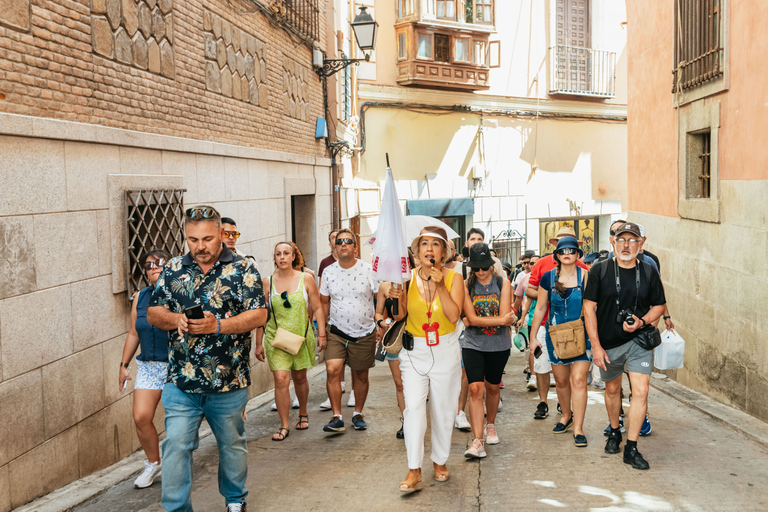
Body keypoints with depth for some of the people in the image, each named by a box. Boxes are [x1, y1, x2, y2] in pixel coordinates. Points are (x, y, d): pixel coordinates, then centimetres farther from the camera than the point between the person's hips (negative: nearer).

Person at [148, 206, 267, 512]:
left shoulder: (243, 269, -4)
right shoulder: (173, 269, 6)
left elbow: (259, 315, -11)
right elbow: (153, 313, 9)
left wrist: (218, 326, -22)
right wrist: (175, 319, -14)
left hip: (228, 382, -1)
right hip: (181, 382, 2)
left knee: (232, 446, 16)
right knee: (175, 446, -2)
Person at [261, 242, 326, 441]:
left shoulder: (306, 279, -1)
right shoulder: (268, 282, 0)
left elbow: (317, 308, 3)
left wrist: (321, 334, -1)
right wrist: (258, 342, 7)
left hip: (301, 336, 1)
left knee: (300, 378, 13)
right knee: (281, 380, -10)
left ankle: (303, 413, 37)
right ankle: (284, 425, 1)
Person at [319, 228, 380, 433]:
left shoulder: (369, 270, -6)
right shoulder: (328, 272, 2)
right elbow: (324, 302, 11)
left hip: (364, 333, -1)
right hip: (337, 332, 1)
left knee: (361, 376, 10)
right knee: (332, 370, -15)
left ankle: (358, 414, 29)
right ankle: (337, 417, -6)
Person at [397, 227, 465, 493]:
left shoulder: (453, 278, -4)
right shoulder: (408, 277, -2)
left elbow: (454, 316, -14)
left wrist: (440, 286, -21)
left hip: (445, 351, 0)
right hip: (414, 350, 0)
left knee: (443, 408, 9)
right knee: (414, 405, -13)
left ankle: (440, 461, 28)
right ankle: (414, 471, -8)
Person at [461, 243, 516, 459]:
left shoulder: (503, 284, -2)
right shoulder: (466, 286, -3)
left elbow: (505, 316, -12)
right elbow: (472, 318, -13)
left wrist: (476, 320, -14)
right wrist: (500, 320, -17)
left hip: (499, 345, 1)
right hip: (473, 345, -1)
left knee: (492, 387, 15)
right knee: (475, 388, -12)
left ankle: (490, 425, 40)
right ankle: (477, 441, -12)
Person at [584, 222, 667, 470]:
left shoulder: (649, 272, 0)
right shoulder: (600, 270, -5)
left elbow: (659, 305, 10)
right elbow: (589, 307, -5)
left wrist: (642, 322, -11)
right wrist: (595, 345, -9)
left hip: (638, 341, 0)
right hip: (608, 343, 0)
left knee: (640, 392, -10)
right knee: (612, 389, 16)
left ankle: (631, 448, -2)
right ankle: (614, 432, 40)